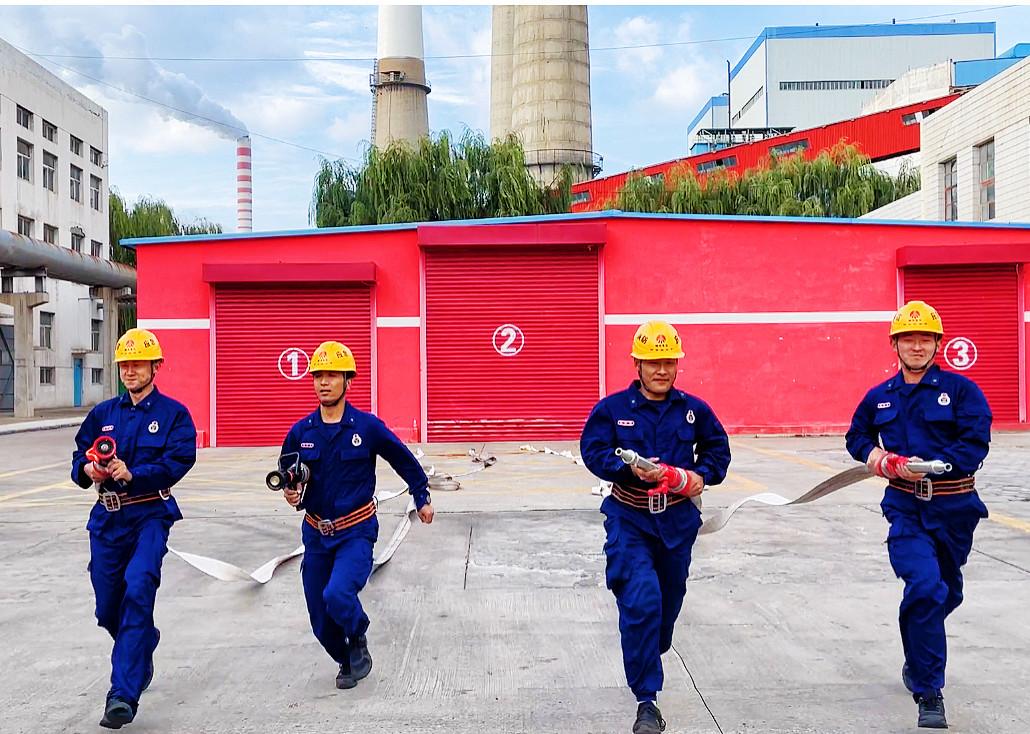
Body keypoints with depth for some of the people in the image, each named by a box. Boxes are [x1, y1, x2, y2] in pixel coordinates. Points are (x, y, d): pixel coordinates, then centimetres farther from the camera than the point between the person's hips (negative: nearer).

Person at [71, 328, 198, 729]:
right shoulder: (103, 414, 12)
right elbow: (79, 458, 10)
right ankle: (141, 656, 43)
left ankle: (123, 695, -19)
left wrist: (133, 473, -28)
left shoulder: (173, 413, -1)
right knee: (108, 608, 12)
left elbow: (179, 460, -14)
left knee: (138, 593, -21)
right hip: (107, 517, 5)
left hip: (149, 515, -5)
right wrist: (88, 469, -14)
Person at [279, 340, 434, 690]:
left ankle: (359, 639, 7)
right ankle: (347, 661, 38)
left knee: (337, 595, -26)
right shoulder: (300, 432, -2)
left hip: (356, 532, -4)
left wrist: (422, 498, 14)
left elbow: (403, 460, 5)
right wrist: (290, 493, -12)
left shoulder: (367, 426, -10)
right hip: (316, 533, 4)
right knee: (321, 621, 9)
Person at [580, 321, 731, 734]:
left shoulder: (693, 409, 2)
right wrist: (631, 469, -27)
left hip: (677, 520, 4)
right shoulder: (612, 409, -6)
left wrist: (703, 474, -5)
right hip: (629, 518, -4)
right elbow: (593, 451, -12)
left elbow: (717, 447, 13)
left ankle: (647, 658, 48)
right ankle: (646, 701, -7)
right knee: (641, 601, -17)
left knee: (669, 599, 18)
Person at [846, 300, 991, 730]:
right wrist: (880, 459, -2)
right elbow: (856, 438, 19)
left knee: (947, 592, 16)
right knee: (925, 586, -19)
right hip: (905, 507, 0)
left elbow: (976, 444, -14)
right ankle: (929, 694, -10)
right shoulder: (879, 398, 6)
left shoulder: (960, 390, -4)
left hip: (953, 508, 0)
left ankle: (918, 663, 43)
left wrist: (929, 466, -26)